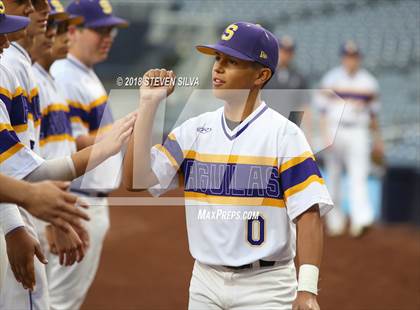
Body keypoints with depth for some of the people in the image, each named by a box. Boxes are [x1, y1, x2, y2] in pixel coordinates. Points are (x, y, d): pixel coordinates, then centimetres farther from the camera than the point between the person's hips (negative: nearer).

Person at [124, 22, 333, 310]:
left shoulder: (284, 134, -7)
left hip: (265, 286, -5)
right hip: (205, 283, 5)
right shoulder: (194, 129, 7)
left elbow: (307, 213, -13)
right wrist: (149, 104, -6)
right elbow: (136, 178, -3)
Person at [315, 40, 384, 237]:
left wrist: (377, 139, 16)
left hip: (358, 133, 0)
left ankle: (361, 220, -27)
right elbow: (322, 109, -2)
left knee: (359, 176, -14)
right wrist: (326, 135, -12)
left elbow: (373, 113, 15)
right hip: (334, 131, 0)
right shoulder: (331, 79, 1)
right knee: (333, 178, 7)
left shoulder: (369, 82, 8)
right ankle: (335, 222, 19)